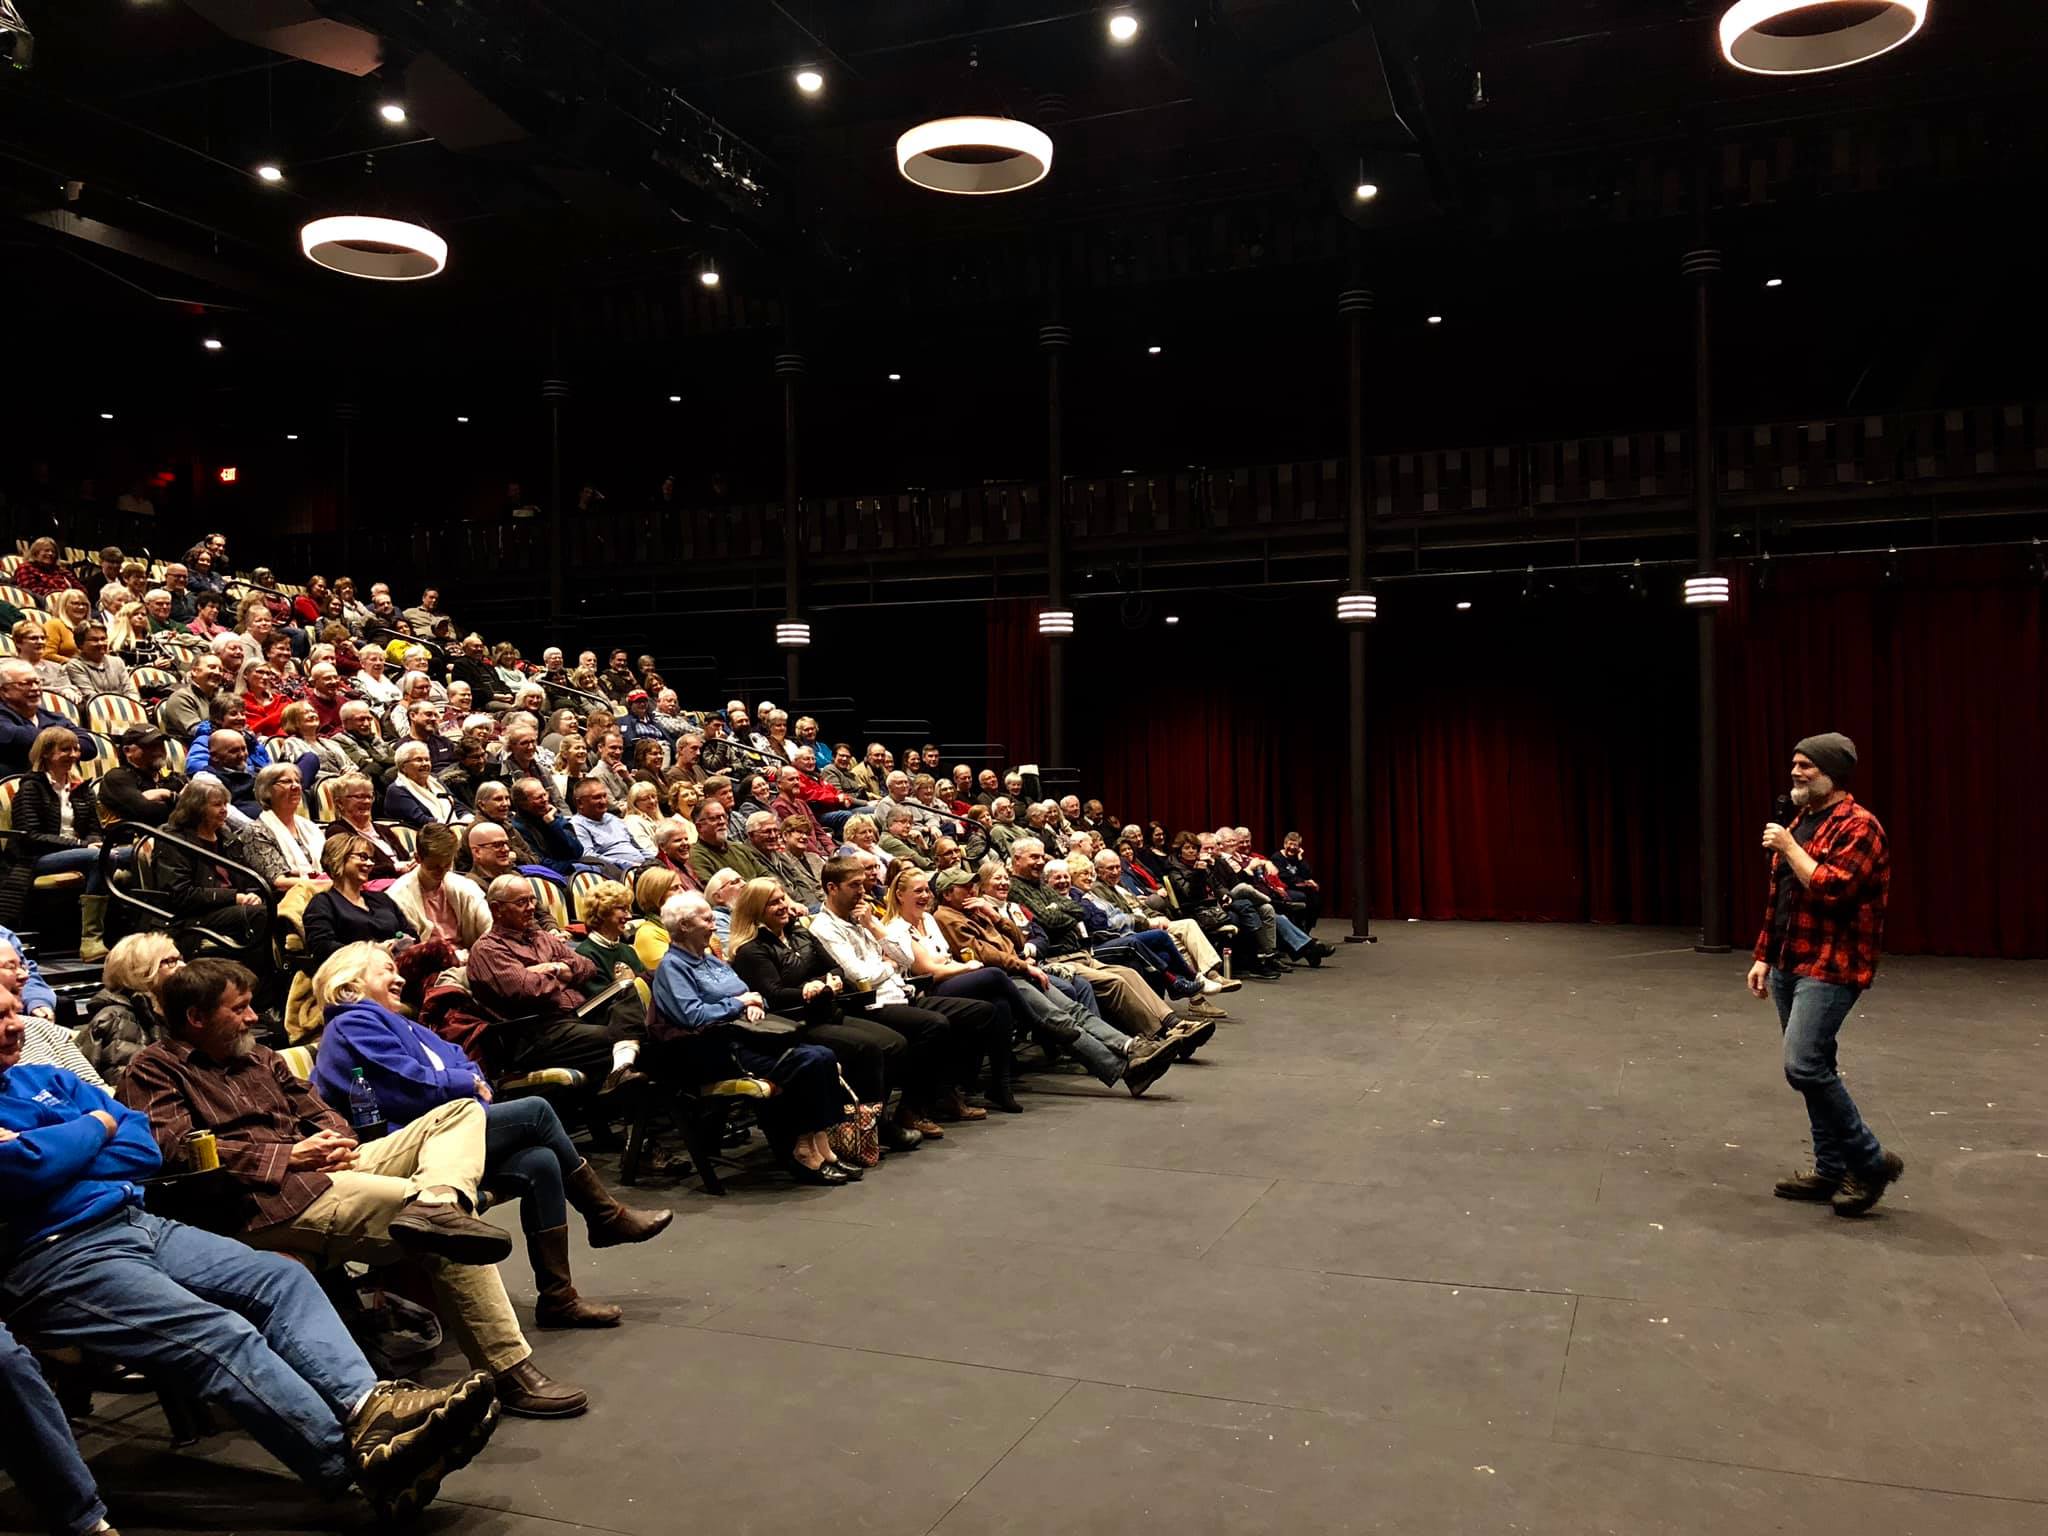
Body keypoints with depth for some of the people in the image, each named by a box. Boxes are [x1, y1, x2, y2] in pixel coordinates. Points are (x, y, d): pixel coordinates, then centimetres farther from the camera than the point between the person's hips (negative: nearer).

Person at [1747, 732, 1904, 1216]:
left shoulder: (1857, 827, -12)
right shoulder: (1800, 821, 16)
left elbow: (1833, 890, -25)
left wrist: (1789, 849, -16)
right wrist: (1763, 956, 17)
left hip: (1829, 969, -9)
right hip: (1789, 965, 9)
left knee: (1804, 1067, -16)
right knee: (1814, 1068, 12)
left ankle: (1871, 1162, 0)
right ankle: (1831, 1170, 20)